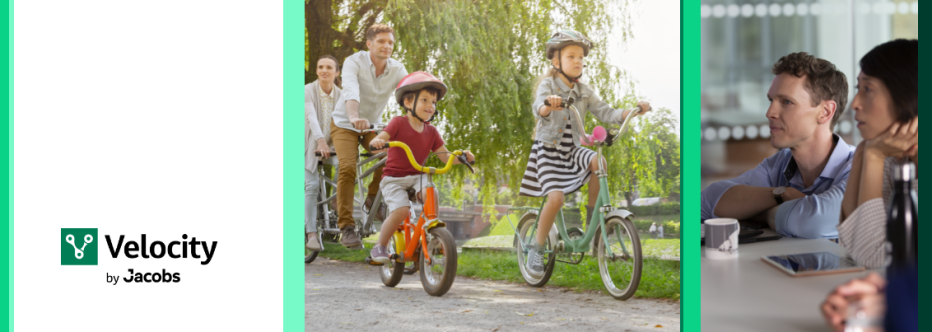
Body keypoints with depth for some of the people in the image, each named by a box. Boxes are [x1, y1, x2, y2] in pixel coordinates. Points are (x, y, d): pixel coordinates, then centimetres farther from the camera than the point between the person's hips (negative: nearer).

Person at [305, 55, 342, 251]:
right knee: (312, 186, -16)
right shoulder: (308, 91, -13)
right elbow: (311, 116, -28)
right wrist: (321, 141, -44)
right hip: (311, 145, -4)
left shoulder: (340, 95, -1)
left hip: (332, 145, 4)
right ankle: (311, 235, -17)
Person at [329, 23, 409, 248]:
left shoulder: (397, 69, -10)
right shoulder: (354, 63, -21)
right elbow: (351, 91, -39)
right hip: (345, 124, -3)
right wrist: (354, 117, -58)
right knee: (347, 168, -24)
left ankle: (373, 198, 3)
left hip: (372, 126, 4)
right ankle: (346, 228, -21)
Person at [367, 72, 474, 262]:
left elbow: (445, 156, 5)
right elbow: (378, 140, -18)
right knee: (401, 210, -26)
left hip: (417, 177, 4)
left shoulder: (431, 132, 6)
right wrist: (377, 142, -42)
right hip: (393, 177, -4)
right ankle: (380, 246, -4)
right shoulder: (399, 123, -8)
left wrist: (461, 156, -14)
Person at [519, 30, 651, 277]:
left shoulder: (584, 92, 4)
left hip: (572, 150, 5)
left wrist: (633, 111, -18)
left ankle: (592, 218, -8)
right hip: (548, 150, -5)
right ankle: (536, 248, -4)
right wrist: (549, 104, -56)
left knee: (598, 162, -26)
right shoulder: (548, 85, -12)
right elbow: (539, 109, -31)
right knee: (556, 198, -22)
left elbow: (605, 112, -3)